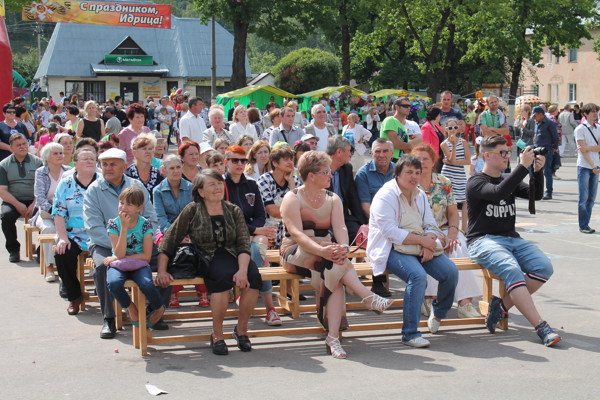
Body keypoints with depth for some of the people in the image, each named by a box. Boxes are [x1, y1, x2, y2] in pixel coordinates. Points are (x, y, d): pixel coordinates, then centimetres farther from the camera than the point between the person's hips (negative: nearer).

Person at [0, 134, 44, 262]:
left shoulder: (37, 162, 8)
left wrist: (34, 204, -16)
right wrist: (18, 205, -14)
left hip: (34, 200, 0)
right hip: (13, 201, 0)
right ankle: (13, 250, -10)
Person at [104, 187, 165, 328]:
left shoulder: (145, 224, -4)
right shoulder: (114, 224, -3)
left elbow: (146, 256, -9)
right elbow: (120, 254, -14)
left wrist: (116, 258, -13)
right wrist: (124, 227, -19)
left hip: (139, 264, -1)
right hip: (119, 265, 1)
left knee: (146, 284, -32)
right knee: (113, 283, -33)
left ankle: (159, 309, 1)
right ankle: (131, 308, -3)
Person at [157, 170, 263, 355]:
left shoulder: (234, 211, 10)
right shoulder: (192, 211, 4)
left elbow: (244, 243, 0)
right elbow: (169, 241, 2)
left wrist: (243, 270, -18)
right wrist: (162, 271, -9)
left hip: (232, 256, 3)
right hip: (206, 260, -3)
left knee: (253, 275, -28)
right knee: (223, 275, -36)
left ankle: (241, 328, -7)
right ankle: (217, 335, -20)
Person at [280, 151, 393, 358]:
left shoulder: (332, 199, 11)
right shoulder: (292, 199, -5)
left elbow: (340, 227, -7)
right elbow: (296, 233, -20)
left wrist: (343, 247, -31)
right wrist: (321, 250, -37)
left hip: (324, 253, 4)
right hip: (295, 254, -4)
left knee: (335, 275, -31)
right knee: (331, 256, -34)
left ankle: (333, 337, -36)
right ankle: (368, 296, -36)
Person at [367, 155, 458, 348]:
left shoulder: (420, 195, 16)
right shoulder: (386, 196, -10)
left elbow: (430, 225, 11)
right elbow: (390, 232, -19)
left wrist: (428, 245, -12)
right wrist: (422, 240, -19)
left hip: (420, 247, 7)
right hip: (392, 249, -7)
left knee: (451, 271, -12)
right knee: (418, 275, -33)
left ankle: (438, 312, 19)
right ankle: (410, 333, -25)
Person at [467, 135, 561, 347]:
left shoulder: (510, 181, 21)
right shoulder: (476, 183, -1)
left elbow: (536, 195, 7)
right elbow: (498, 192, -21)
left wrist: (538, 171, -10)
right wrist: (523, 166, -21)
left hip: (511, 239, 7)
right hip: (483, 240, -7)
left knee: (544, 267, -19)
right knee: (511, 270, -33)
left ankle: (502, 305, -8)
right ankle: (541, 327, -34)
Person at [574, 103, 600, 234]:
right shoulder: (580, 129, -6)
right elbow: (583, 150, -11)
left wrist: (587, 147, -16)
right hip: (584, 166, -5)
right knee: (583, 197, -3)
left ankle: (585, 224, 13)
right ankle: (583, 226, 1)